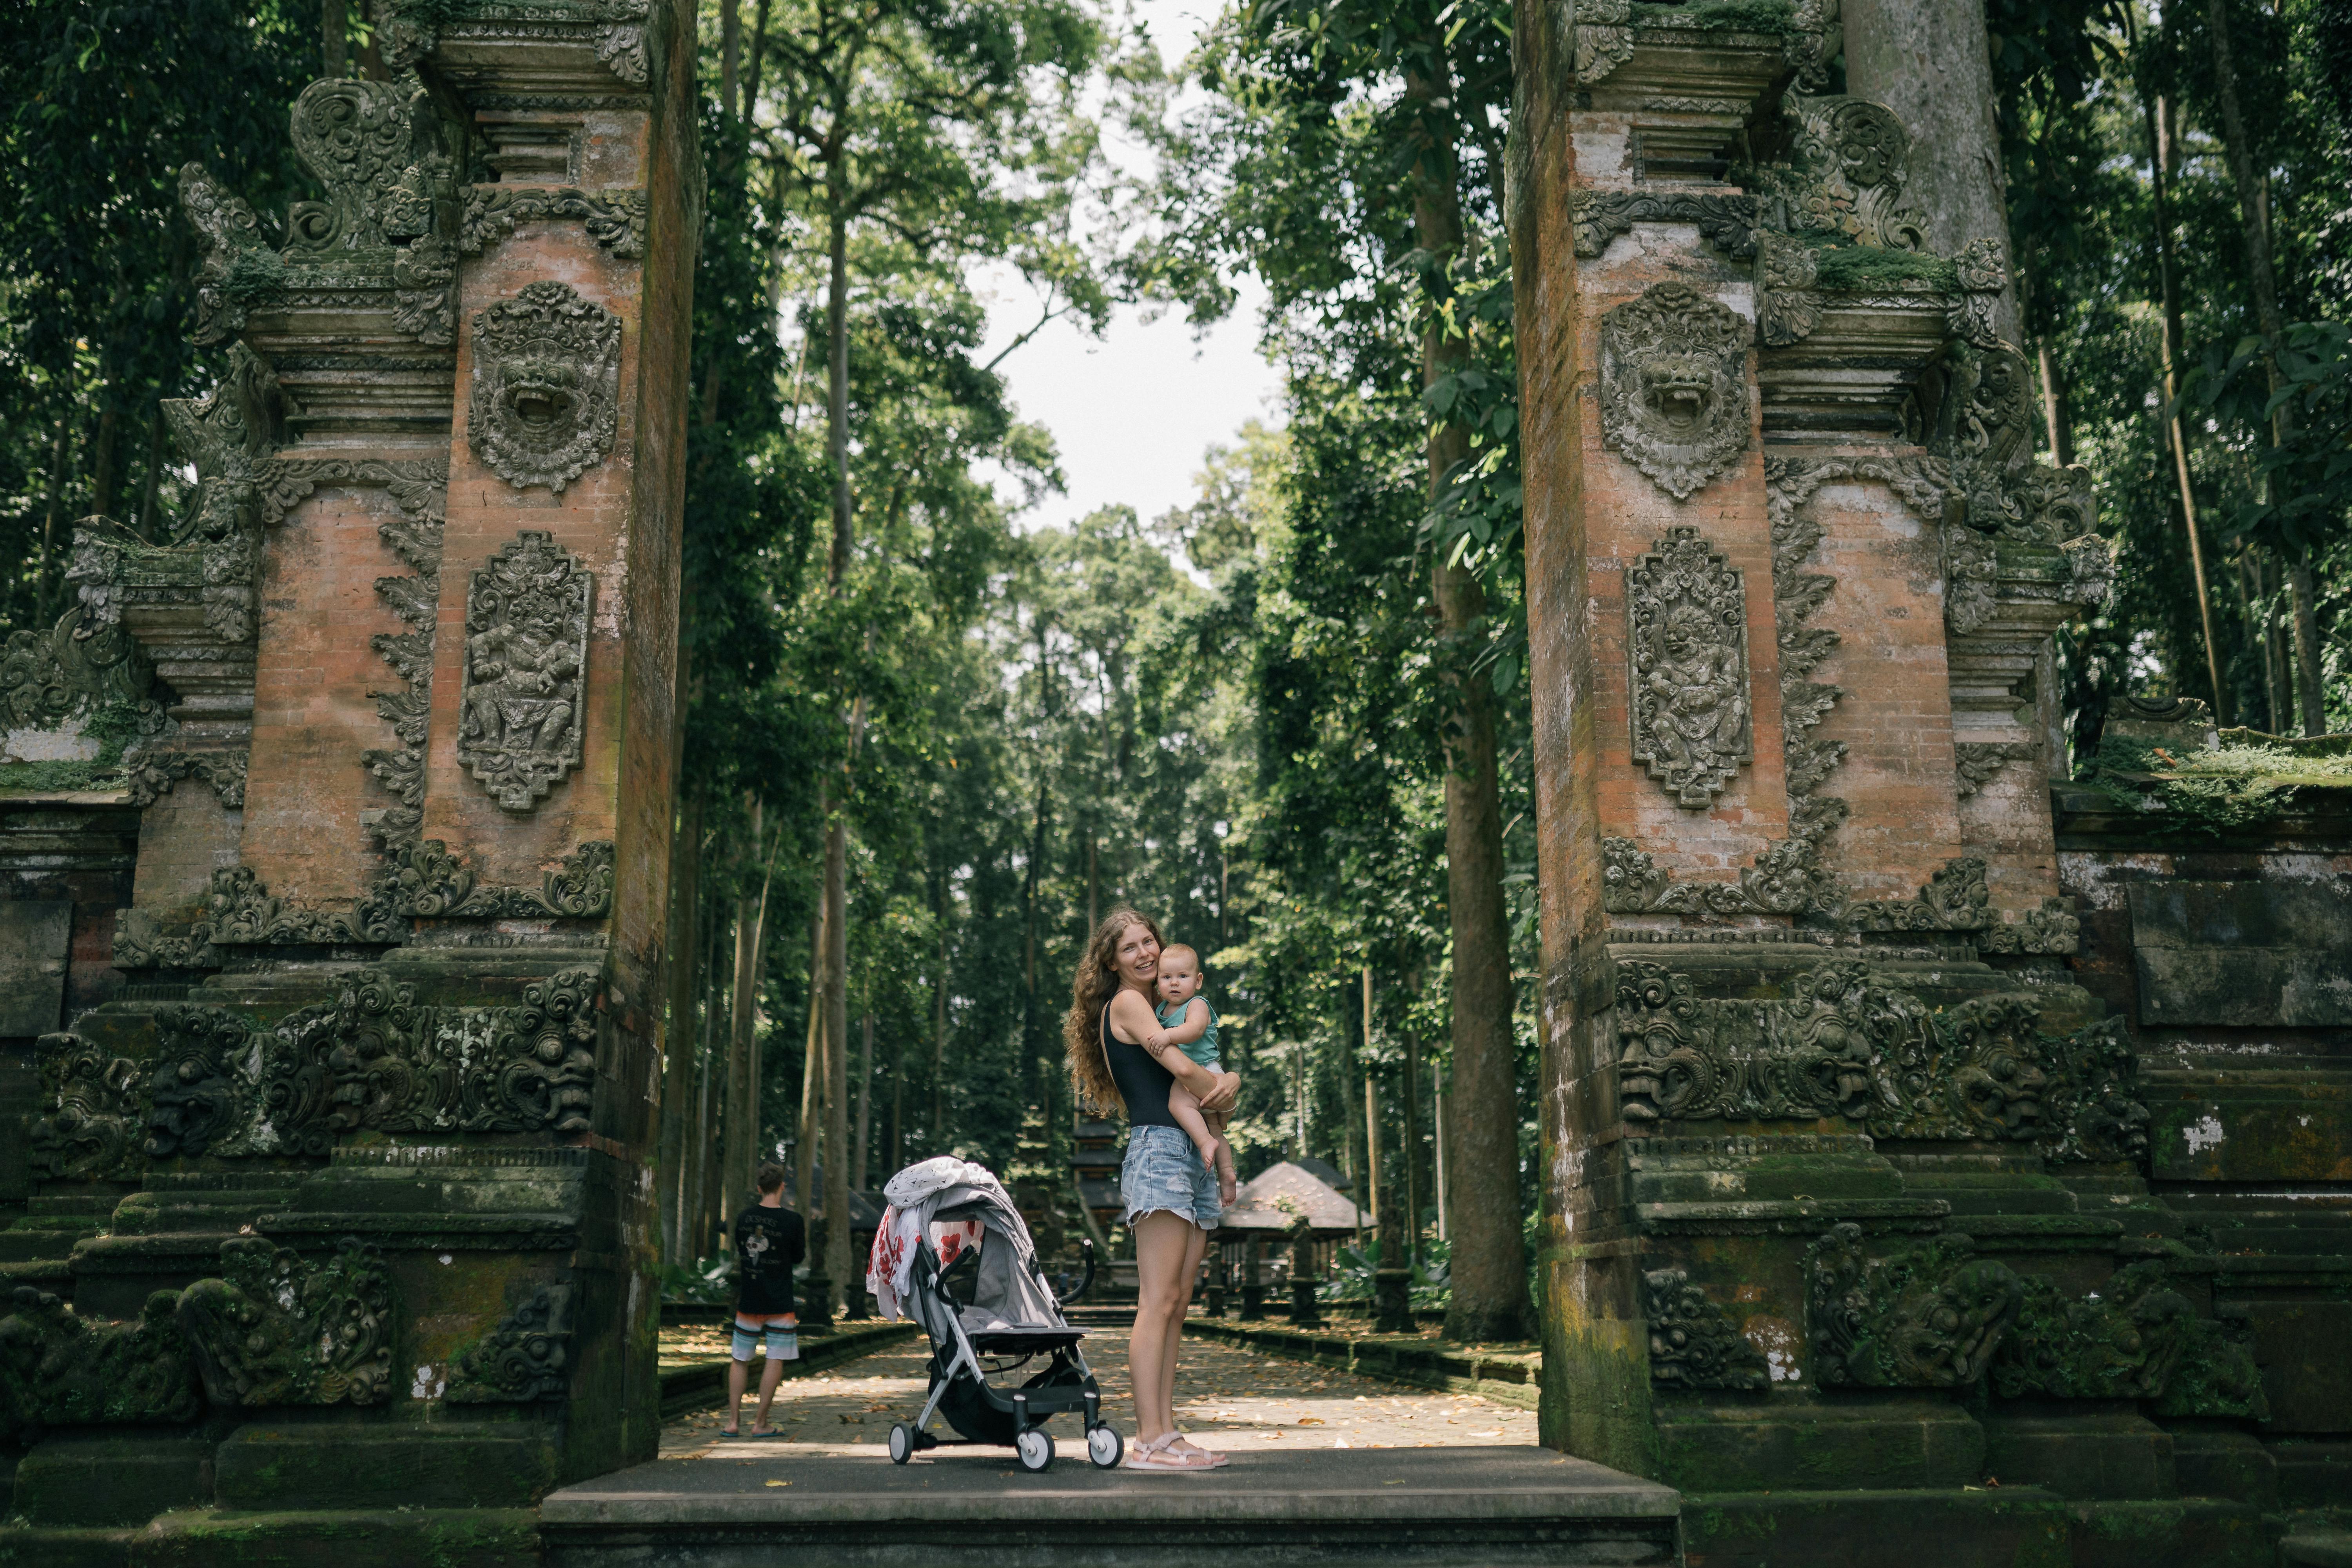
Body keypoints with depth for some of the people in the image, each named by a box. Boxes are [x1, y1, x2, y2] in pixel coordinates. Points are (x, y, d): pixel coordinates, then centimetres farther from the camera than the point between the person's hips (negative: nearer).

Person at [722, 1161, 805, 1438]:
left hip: (748, 1301, 4)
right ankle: (761, 1424, 2)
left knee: (740, 1360, 11)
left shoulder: (744, 1218, 1)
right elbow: (797, 1259, 0)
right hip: (780, 1302, -4)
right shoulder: (792, 1221, -11)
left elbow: (740, 1251, 13)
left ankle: (733, 1422, 9)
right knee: (775, 1360, 2)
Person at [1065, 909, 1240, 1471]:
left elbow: (1210, 1074, 22)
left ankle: (1165, 1433, 6)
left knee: (1176, 1304, 5)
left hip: (1191, 1157, 9)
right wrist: (1219, 1096, 6)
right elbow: (1181, 1068, -13)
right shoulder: (1125, 1003, -1)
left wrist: (1230, 1082, -2)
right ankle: (1149, 1441, -14)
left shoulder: (1155, 1009, 25)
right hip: (1158, 1150, -9)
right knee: (1157, 1302, -12)